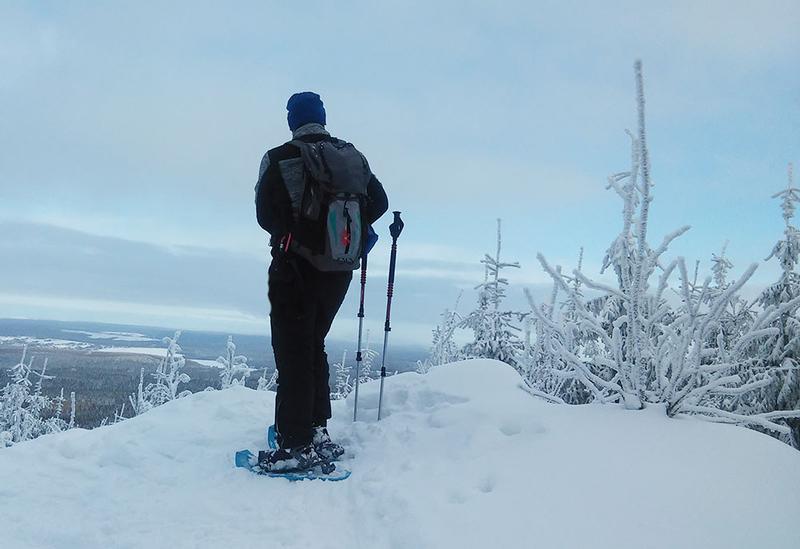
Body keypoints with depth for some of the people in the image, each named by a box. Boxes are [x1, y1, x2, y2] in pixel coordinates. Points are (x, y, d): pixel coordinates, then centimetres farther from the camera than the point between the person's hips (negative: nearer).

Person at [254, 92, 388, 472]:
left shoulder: (279, 159, -7)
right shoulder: (354, 157, 7)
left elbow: (265, 215, -4)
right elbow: (379, 202, 11)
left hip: (296, 267, -5)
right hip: (340, 270, 5)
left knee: (292, 352, 0)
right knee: (313, 345, 19)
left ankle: (297, 444, -2)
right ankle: (317, 430, 22)